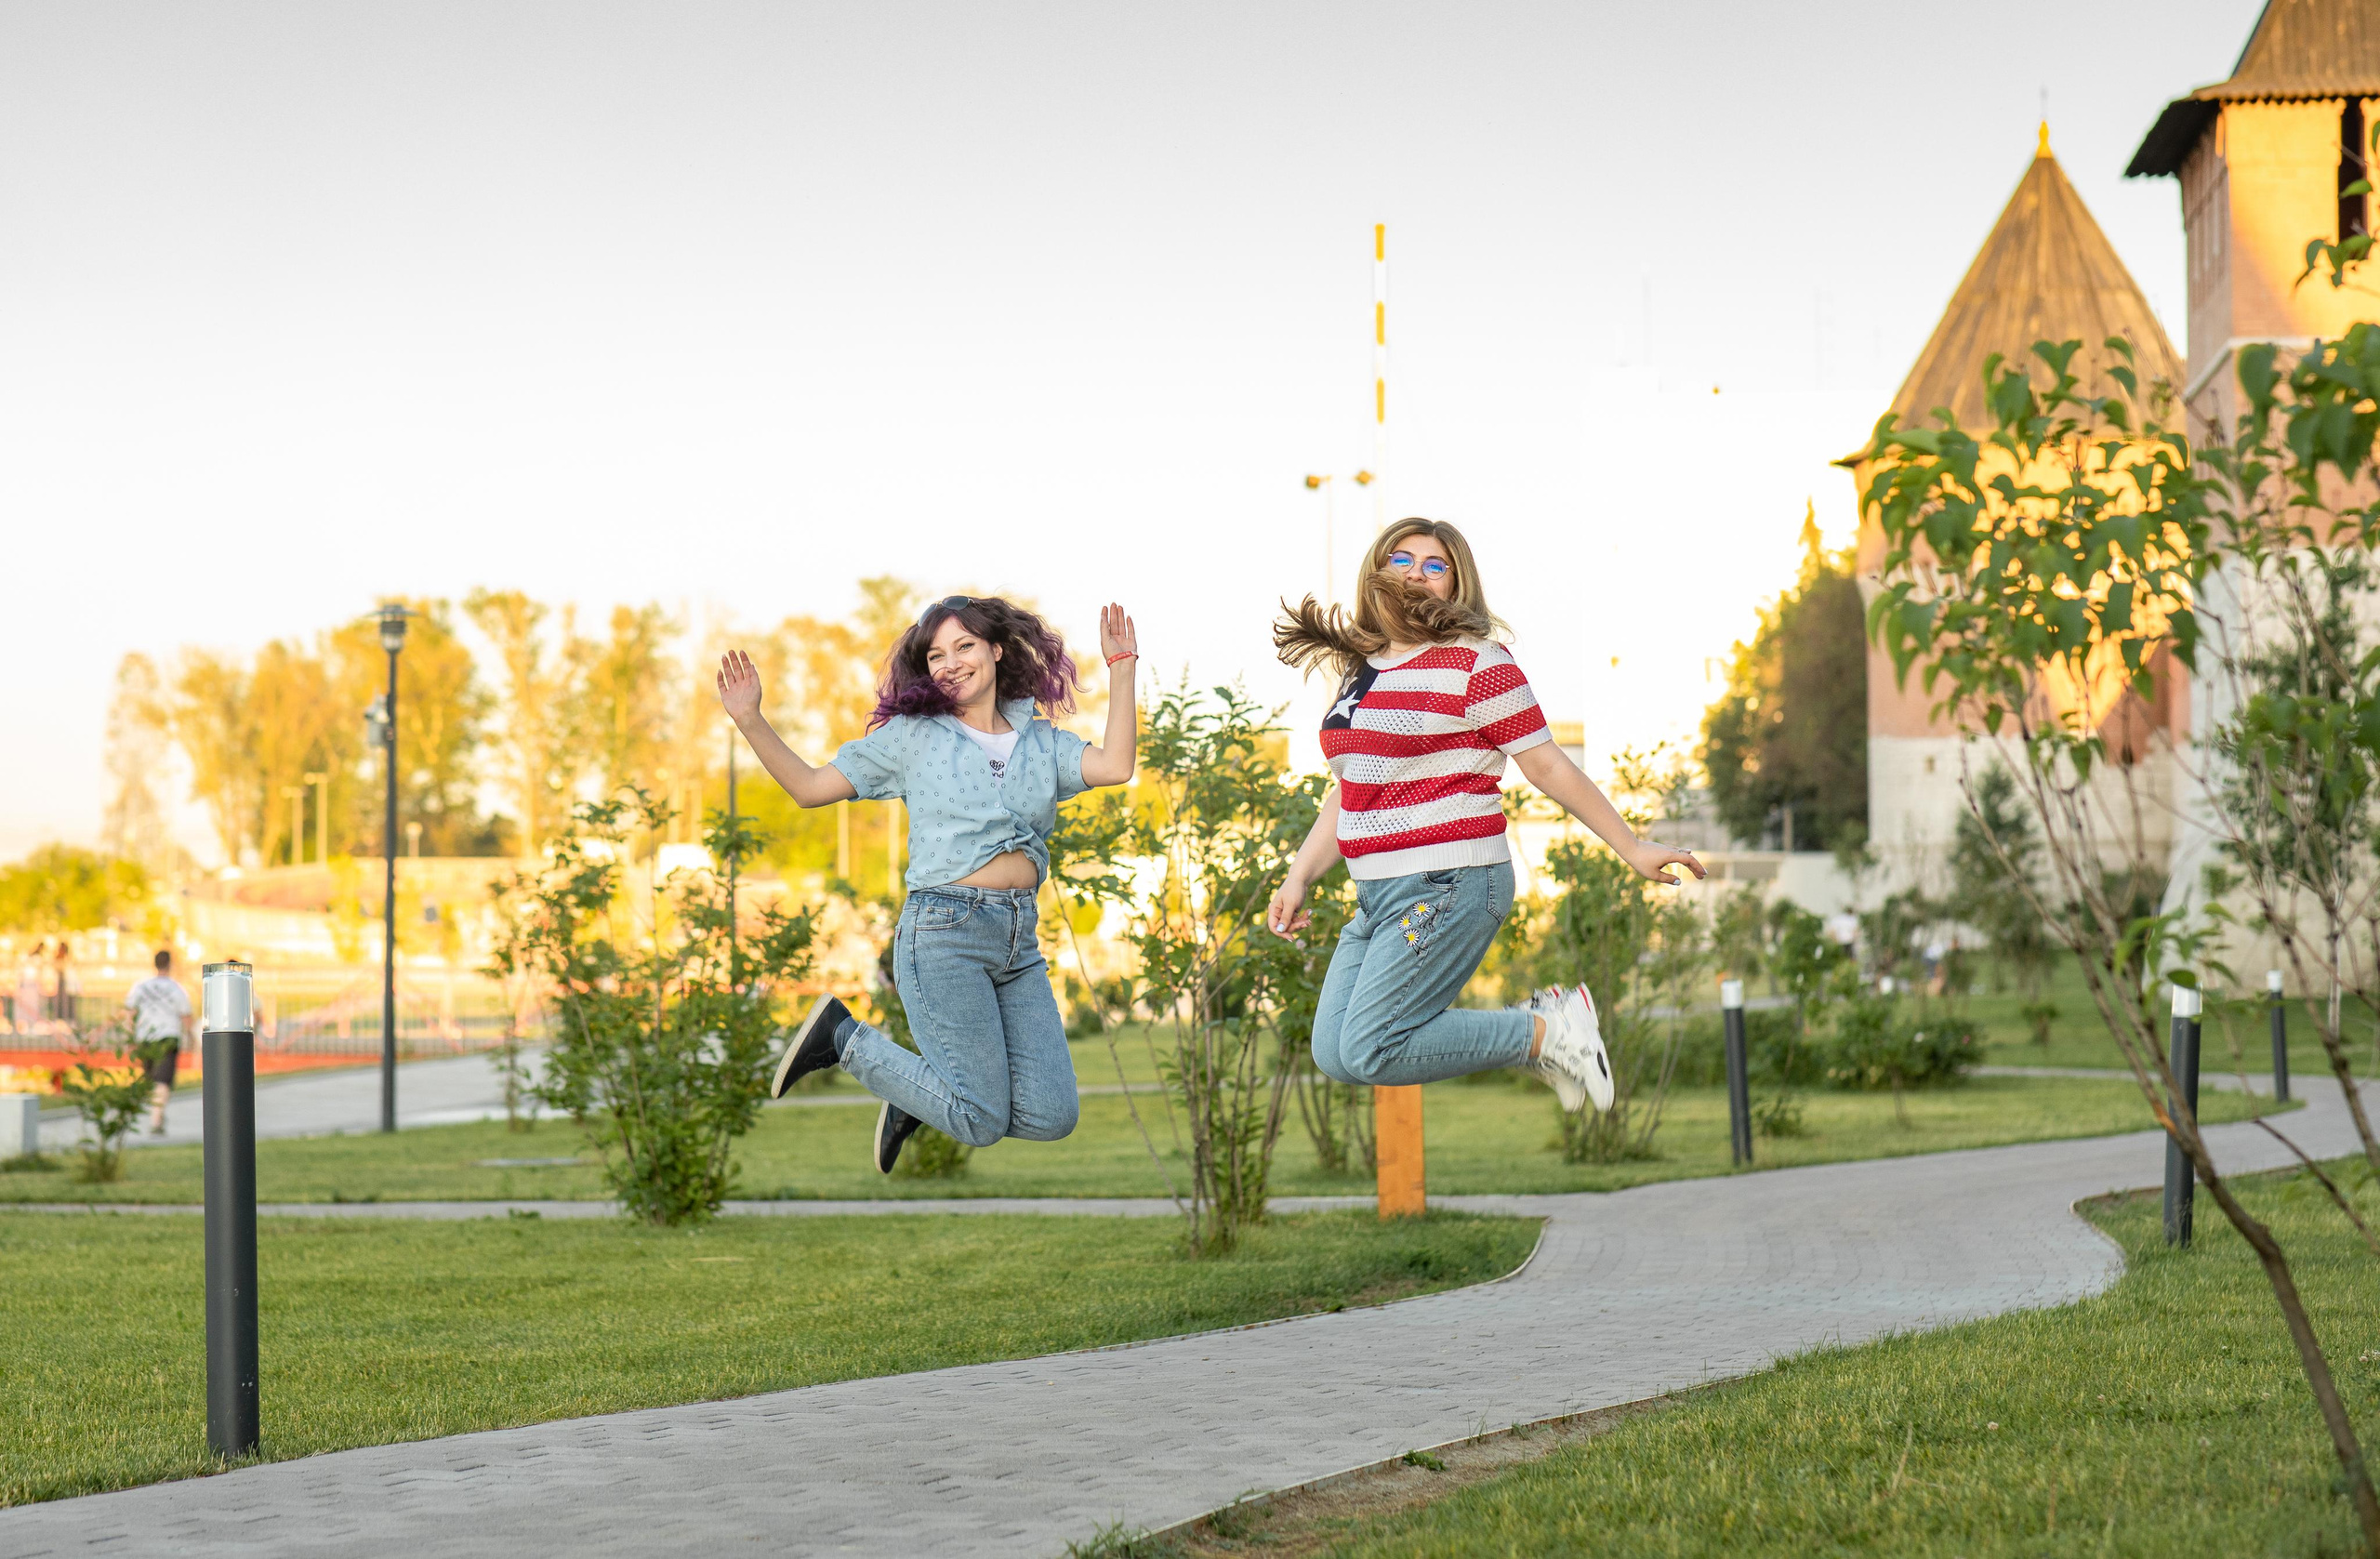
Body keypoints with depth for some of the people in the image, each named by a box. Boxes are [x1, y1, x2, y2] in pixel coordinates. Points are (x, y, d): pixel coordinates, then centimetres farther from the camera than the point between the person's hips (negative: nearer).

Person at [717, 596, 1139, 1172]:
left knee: (1051, 1118, -3)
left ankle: (918, 1099, 22)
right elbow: (810, 787, 5)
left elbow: (1114, 767, -4)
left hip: (1020, 944, 5)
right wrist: (750, 721, -6)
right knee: (983, 1123, -7)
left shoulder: (1041, 742, 14)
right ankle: (841, 1035, 13)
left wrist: (1121, 668, -2)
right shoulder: (913, 735, 6)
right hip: (944, 931, -5)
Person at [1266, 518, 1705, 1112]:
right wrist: (1298, 879, 11)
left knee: (1368, 1053, -15)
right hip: (1377, 896, 9)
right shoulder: (1360, 672, 15)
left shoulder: (1475, 663, -8)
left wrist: (1632, 848, -4)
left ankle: (1547, 1032, -1)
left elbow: (1547, 766, -5)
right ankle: (1527, 1024, 10)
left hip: (1447, 885, -9)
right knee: (1333, 1053, 1)